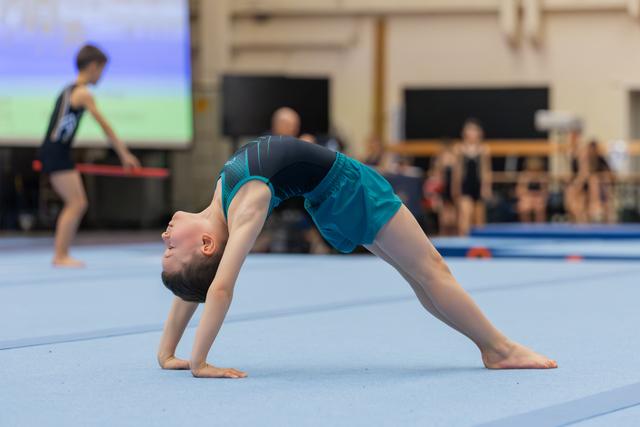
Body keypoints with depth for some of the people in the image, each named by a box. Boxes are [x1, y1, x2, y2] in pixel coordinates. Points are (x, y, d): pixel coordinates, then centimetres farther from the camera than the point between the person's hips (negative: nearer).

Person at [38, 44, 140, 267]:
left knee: (76, 203, 11)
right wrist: (124, 154, -9)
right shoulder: (83, 93, -10)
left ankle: (61, 255, 12)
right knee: (76, 203, -9)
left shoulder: (69, 90, 19)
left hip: (55, 152, 9)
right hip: (56, 152, -9)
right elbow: (105, 126, -11)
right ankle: (60, 256, -9)